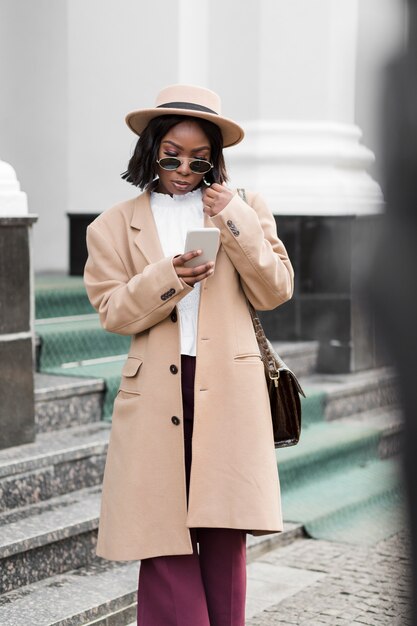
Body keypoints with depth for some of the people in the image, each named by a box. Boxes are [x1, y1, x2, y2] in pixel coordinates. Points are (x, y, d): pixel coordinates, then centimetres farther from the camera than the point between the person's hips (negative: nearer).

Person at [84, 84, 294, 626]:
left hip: (229, 392, 0)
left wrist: (236, 221, -7)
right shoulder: (116, 226, 12)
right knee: (164, 539, -3)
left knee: (223, 533, 1)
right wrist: (168, 278, -13)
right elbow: (113, 311, 4)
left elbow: (275, 291, 5)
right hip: (156, 396, 0)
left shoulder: (244, 209, 13)